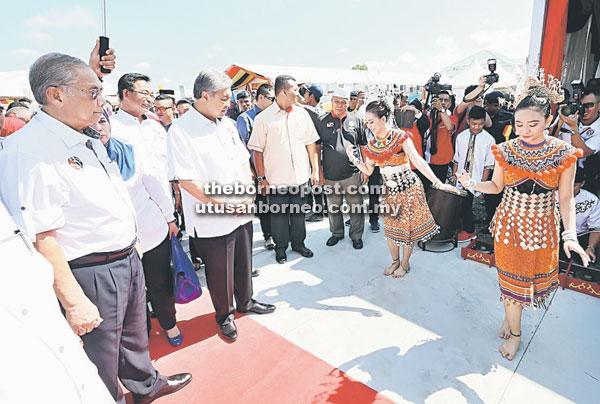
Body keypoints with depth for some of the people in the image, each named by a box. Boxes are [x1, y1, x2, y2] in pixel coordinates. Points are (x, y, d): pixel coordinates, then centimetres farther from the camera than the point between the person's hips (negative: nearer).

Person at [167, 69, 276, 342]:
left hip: (242, 213, 7)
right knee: (219, 271, 12)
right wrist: (223, 204, -18)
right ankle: (224, 315, 36)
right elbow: (185, 179, -20)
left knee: (244, 262, 22)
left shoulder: (227, 124, 8)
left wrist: (248, 193, -2)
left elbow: (243, 161, 13)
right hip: (212, 220, -6)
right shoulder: (180, 130, -15)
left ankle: (245, 302, 46)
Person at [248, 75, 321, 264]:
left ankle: (298, 243, 35)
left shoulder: (302, 113, 4)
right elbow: (257, 150, -6)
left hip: (300, 176, 3)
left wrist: (315, 170, 4)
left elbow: (311, 144, 7)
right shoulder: (263, 118, -7)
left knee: (298, 212, 16)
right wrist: (261, 178, -8)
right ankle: (280, 248, 28)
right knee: (279, 215, 10)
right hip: (276, 178, -3)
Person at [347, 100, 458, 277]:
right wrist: (352, 157, -4)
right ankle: (395, 261, 35)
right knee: (390, 229, 13)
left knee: (408, 227, 8)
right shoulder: (371, 145, 1)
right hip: (390, 191, 5)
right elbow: (368, 170, 7)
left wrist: (438, 183, -27)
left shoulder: (400, 137, -16)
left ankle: (405, 264, 28)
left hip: (408, 188, -5)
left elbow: (417, 161, -22)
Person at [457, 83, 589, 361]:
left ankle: (511, 311, 46)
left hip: (542, 229, 0)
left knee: (535, 276, 17)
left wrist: (570, 234, -19)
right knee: (511, 280, 11)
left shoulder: (563, 153, -10)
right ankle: (515, 332, 32)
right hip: (509, 226, 0)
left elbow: (566, 198, -8)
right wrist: (472, 184, -17)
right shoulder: (506, 150, -8)